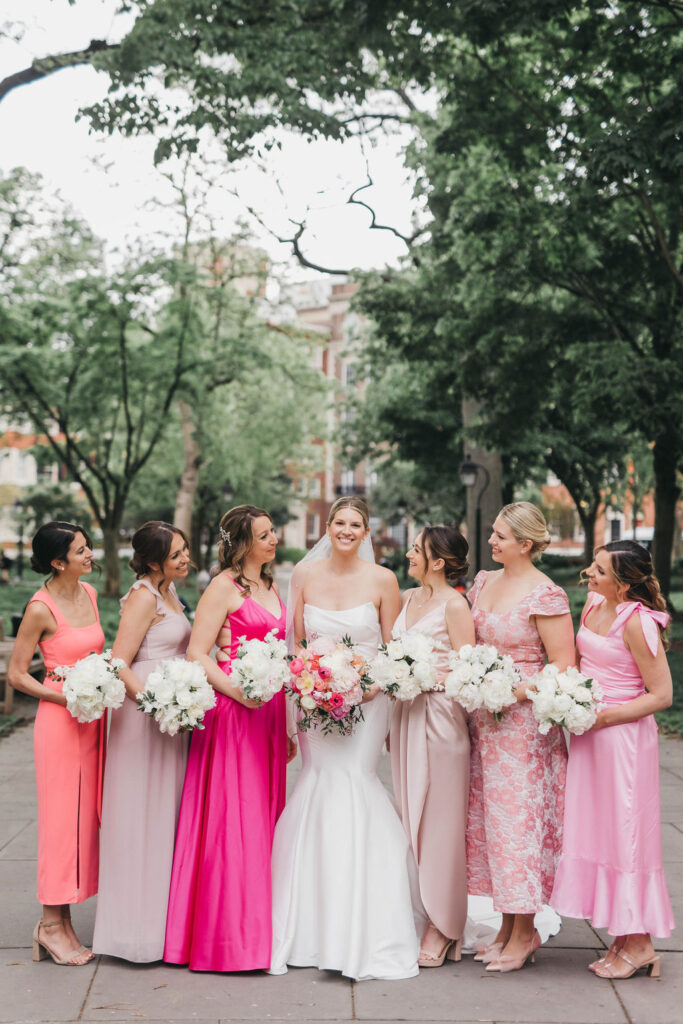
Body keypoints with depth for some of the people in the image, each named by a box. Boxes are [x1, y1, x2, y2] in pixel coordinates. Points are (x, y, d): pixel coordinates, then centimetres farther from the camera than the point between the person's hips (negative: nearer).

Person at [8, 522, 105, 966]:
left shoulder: (89, 593, 8)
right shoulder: (41, 608, -12)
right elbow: (16, 674, -9)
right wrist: (66, 697, -18)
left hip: (93, 717, 7)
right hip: (60, 718, -7)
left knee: (84, 816, 9)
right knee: (62, 817, -3)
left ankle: (64, 922, 18)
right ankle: (51, 924, 9)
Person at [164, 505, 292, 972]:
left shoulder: (270, 587, 18)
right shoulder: (224, 587, -6)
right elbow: (196, 655, -11)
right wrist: (237, 690, -24)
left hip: (270, 711, 8)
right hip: (233, 713, -8)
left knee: (263, 818, 10)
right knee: (231, 817, -5)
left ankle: (258, 927, 19)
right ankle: (226, 935, 3)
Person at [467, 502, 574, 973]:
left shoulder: (545, 594, -12)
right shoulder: (484, 582, 10)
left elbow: (564, 668, -14)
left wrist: (515, 694, -20)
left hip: (523, 722, -8)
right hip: (483, 721, 8)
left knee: (517, 819, -2)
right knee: (488, 817, 10)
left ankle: (525, 933, 11)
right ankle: (508, 927, 22)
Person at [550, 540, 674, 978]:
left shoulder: (636, 622, -18)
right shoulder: (594, 605, 6)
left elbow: (661, 695, -16)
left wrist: (604, 717, -18)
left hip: (624, 735, -8)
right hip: (591, 734, 8)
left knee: (625, 833, -1)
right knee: (595, 831, 11)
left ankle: (639, 945, 12)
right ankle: (622, 938, 21)